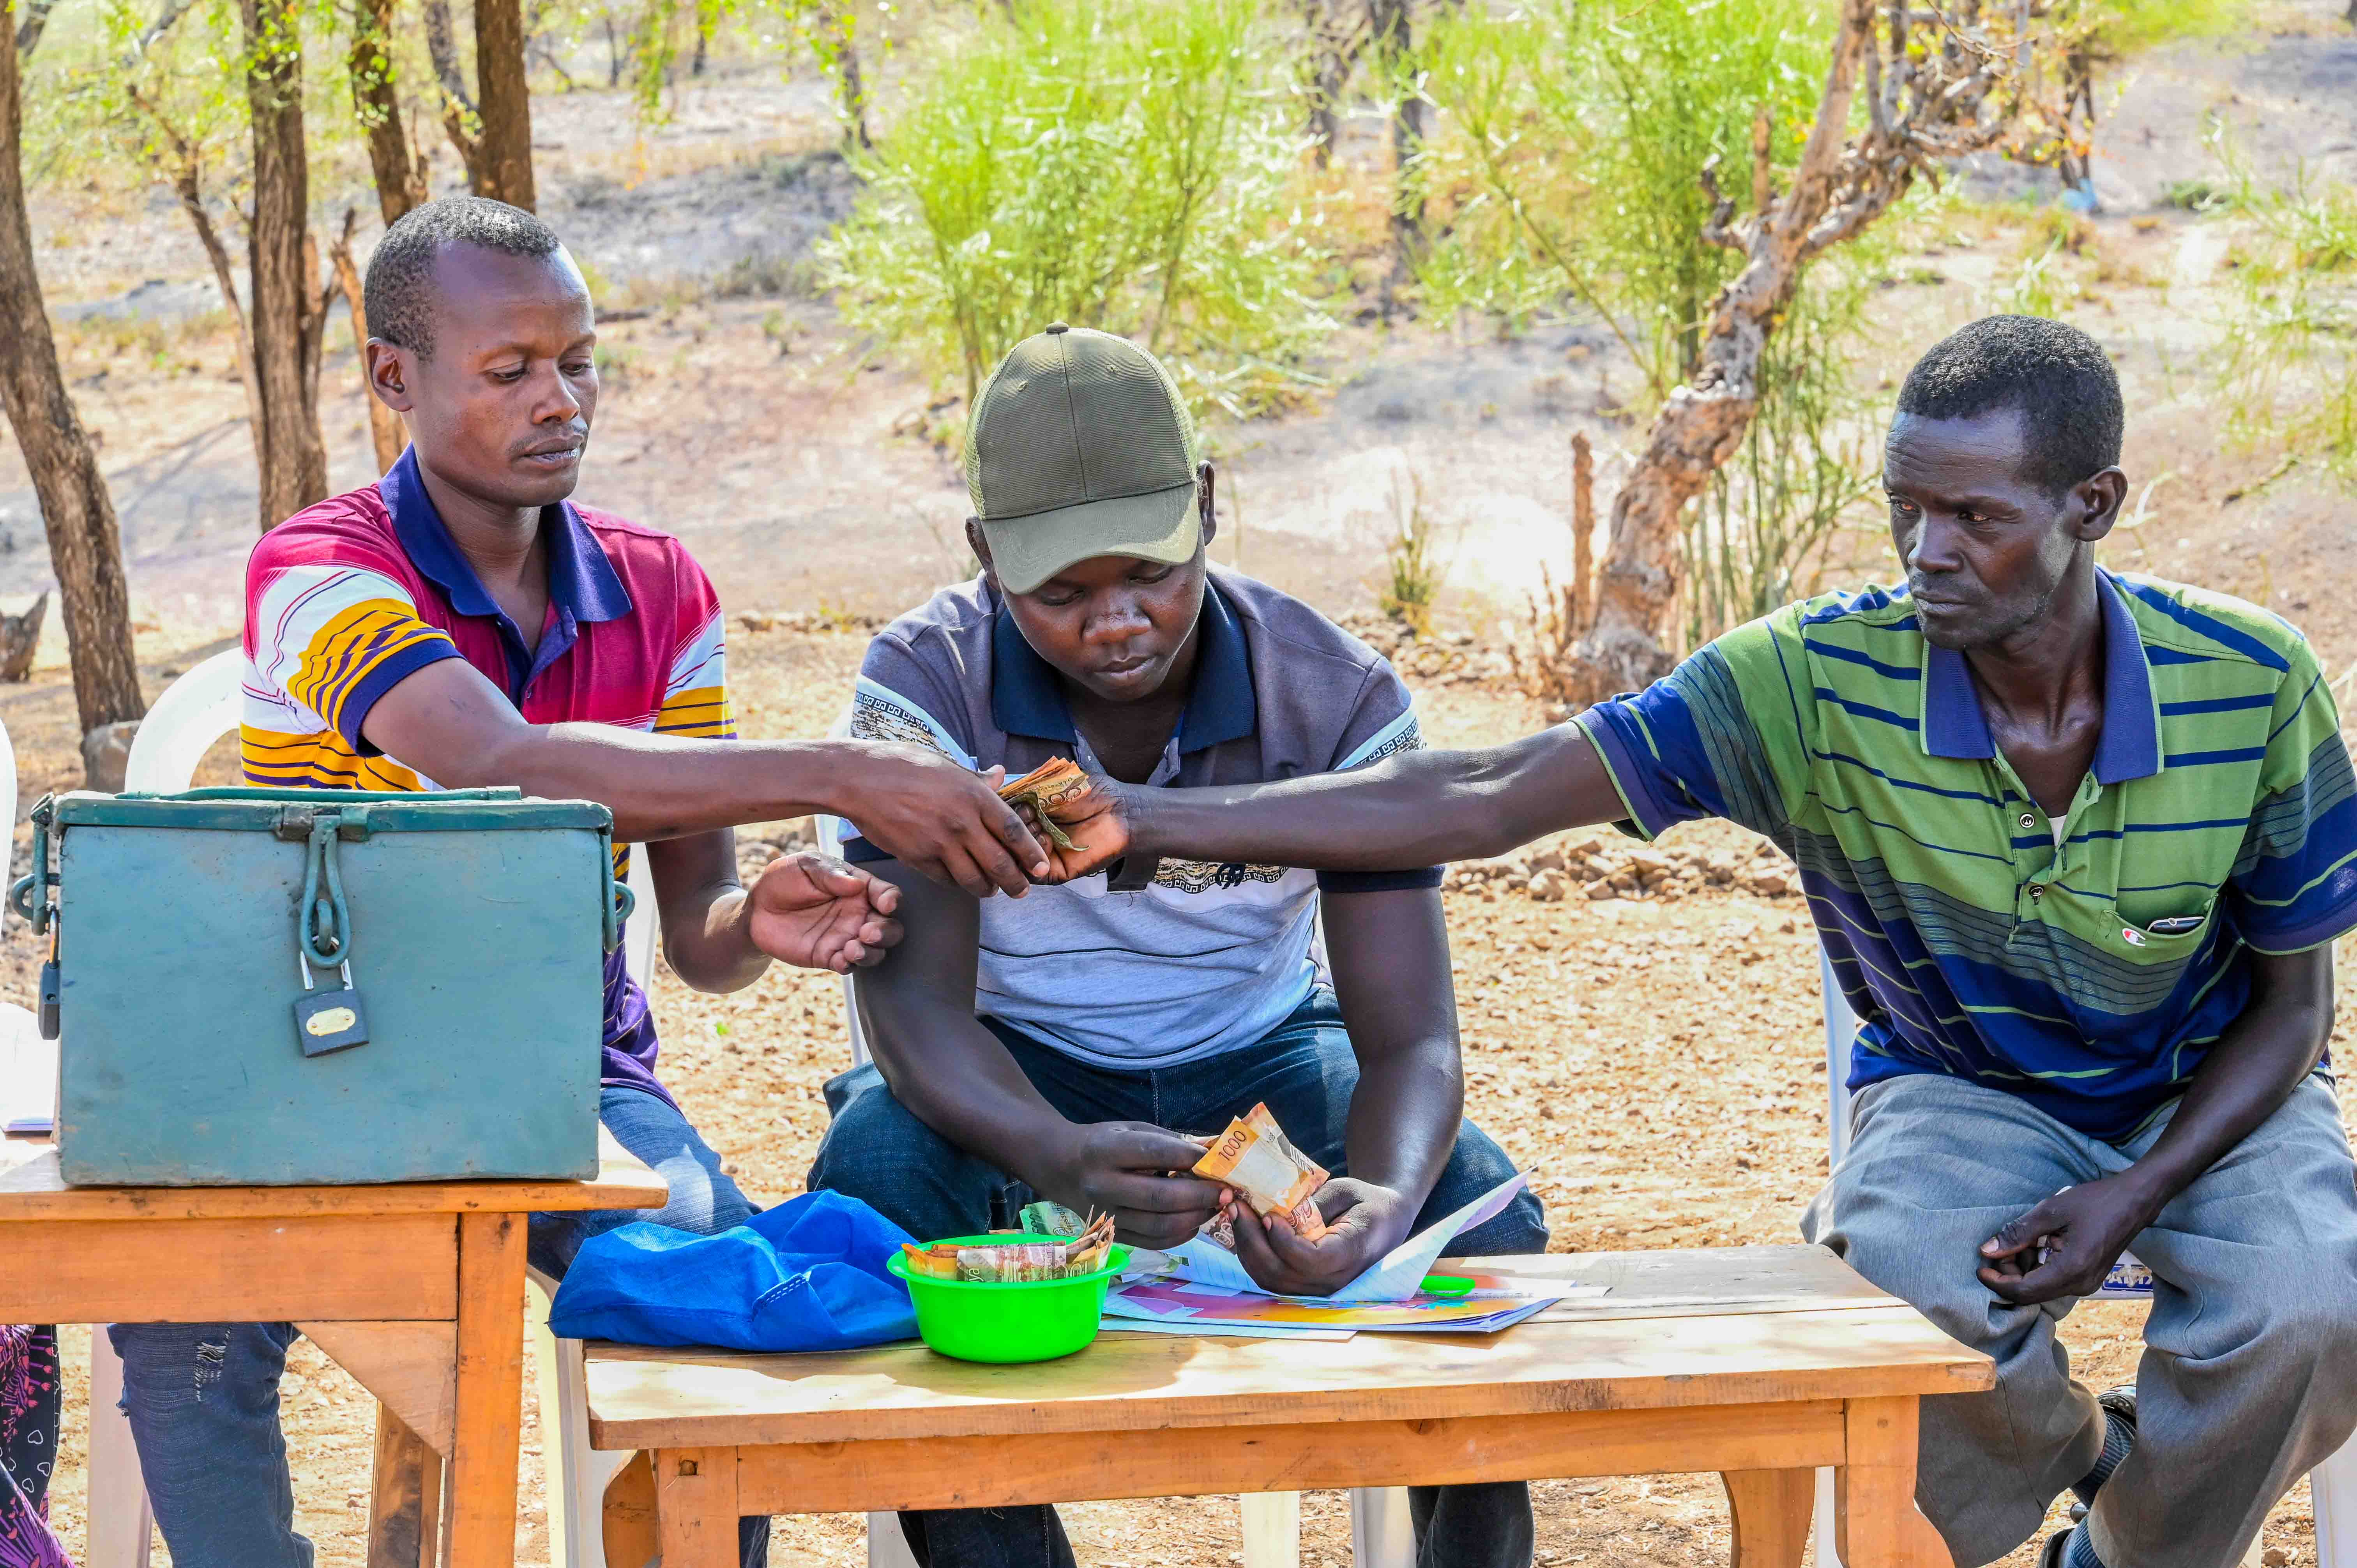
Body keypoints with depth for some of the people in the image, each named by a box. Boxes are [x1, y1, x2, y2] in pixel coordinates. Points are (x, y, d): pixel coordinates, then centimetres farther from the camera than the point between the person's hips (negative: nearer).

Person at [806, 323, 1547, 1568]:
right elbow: (914, 996, -27)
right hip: (1017, 1070, -1)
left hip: (1263, 1050, 1)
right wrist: (1060, 1160, -50)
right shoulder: (928, 685, -20)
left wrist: (1384, 1196, -48)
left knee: (1479, 1212, -27)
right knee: (871, 1179, -34)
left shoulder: (1340, 700, -18)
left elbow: (1409, 1037, -22)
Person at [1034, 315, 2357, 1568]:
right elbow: (1484, 801, -24)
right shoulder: (1821, 684, -21)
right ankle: (2093, 1460, 2)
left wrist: (2135, 1195, -21)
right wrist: (1141, 820, -32)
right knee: (1903, 1292, -35)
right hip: (1959, 1093, 0)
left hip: (2210, 1098, 1)